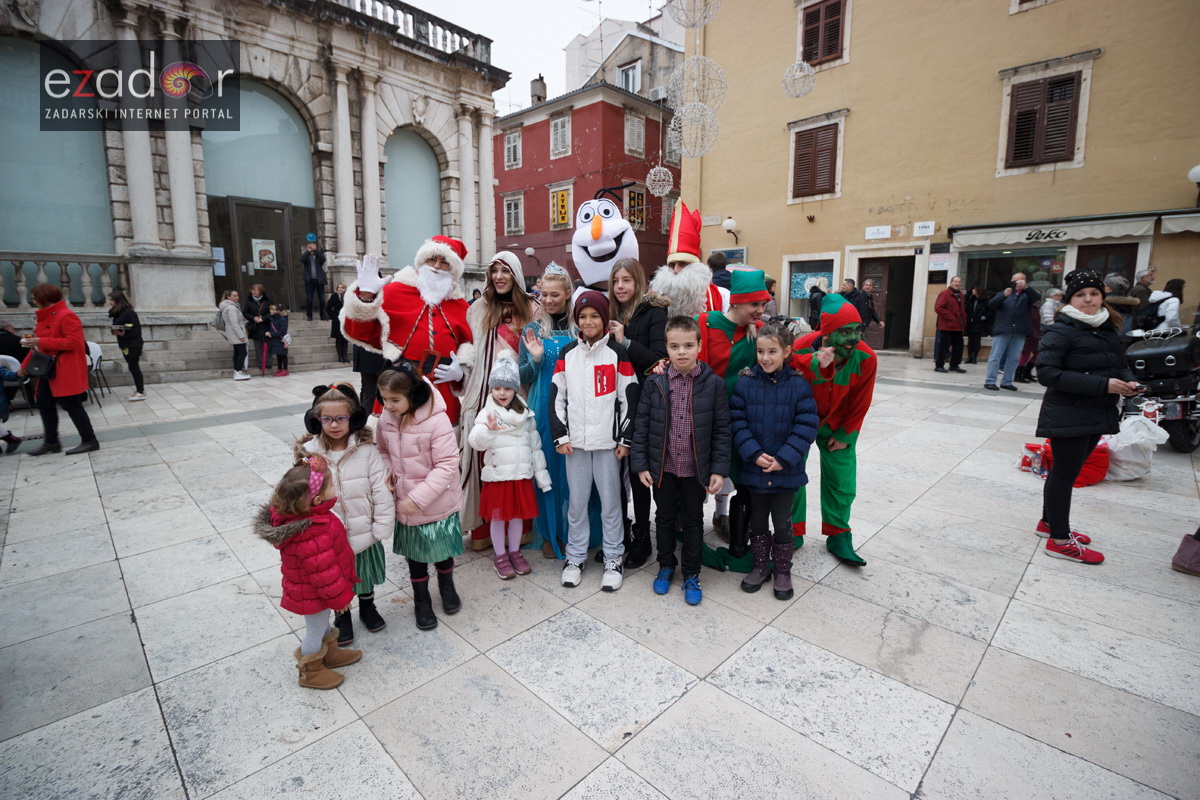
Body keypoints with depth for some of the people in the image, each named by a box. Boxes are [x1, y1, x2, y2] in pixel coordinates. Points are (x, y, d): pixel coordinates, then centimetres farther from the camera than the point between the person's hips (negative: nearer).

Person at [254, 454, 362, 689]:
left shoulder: (292, 514, -14)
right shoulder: (313, 536, -44)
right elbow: (324, 573, -32)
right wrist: (341, 597, -16)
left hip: (306, 588, 8)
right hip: (313, 596, -8)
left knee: (322, 623, 30)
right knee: (316, 631, 18)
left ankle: (331, 653, 54)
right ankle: (311, 672, 42)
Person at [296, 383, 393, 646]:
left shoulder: (366, 450, -15)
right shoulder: (308, 454, -12)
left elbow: (381, 490, -13)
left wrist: (381, 528, -13)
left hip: (363, 533, 0)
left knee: (365, 576, 24)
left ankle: (367, 606, 51)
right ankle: (342, 616, 47)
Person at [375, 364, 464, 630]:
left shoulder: (437, 420, -25)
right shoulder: (385, 419, -7)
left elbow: (447, 464, -24)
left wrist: (417, 498, -26)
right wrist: (387, 472, -10)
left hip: (438, 503, -4)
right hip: (405, 503, 4)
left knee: (442, 548, 17)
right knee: (415, 553, 19)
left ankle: (446, 585, 48)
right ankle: (421, 600, 41)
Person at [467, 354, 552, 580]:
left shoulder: (526, 415, 5)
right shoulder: (487, 413, -6)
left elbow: (535, 446, 9)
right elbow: (475, 441, -20)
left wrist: (542, 475, 9)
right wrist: (489, 430, -40)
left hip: (522, 475, 3)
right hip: (497, 475, -3)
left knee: (518, 515, 13)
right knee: (498, 517, 8)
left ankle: (514, 552, 31)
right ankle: (500, 555, 26)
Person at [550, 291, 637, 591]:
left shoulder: (617, 353, -1)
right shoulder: (567, 353, 7)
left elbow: (629, 398, -2)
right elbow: (557, 397, 6)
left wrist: (625, 439, -4)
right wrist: (561, 436, 0)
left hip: (607, 442, -2)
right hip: (575, 442, 2)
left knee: (610, 502, 6)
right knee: (576, 502, 10)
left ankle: (613, 558, 22)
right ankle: (575, 557, 26)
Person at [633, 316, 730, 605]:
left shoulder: (713, 383, -9)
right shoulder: (654, 383, -7)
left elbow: (722, 430, -6)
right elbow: (641, 424, -2)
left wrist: (719, 469, -9)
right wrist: (640, 464, -5)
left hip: (696, 469, -1)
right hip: (662, 467, 1)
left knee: (693, 522, 15)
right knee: (664, 518, 18)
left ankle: (691, 574, 33)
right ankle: (666, 566, 40)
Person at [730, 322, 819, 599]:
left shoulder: (798, 385, -8)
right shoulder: (745, 383, -6)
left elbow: (806, 426, -10)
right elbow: (737, 422, -7)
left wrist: (784, 458, -17)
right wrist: (754, 454, -17)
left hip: (786, 471, -1)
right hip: (753, 468, 1)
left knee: (782, 522, 13)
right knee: (758, 520, 17)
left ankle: (782, 571, 33)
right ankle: (760, 566, 36)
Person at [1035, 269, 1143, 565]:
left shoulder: (1109, 330, 11)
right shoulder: (1062, 331, -13)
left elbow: (1119, 364, 20)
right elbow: (1046, 373, -21)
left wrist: (1128, 382, -3)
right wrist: (1102, 384, -24)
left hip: (1098, 415, 8)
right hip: (1068, 416, -7)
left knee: (1067, 470, 17)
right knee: (1065, 472, -1)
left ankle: (1049, 522, 32)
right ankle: (1059, 541, 8)